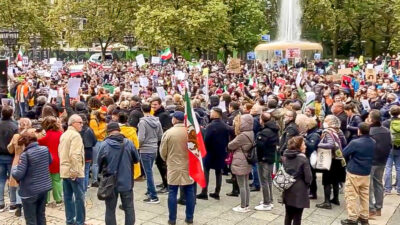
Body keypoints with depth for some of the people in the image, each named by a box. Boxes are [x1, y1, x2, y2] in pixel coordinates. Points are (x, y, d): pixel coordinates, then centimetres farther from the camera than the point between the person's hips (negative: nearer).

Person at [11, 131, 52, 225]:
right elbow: (50, 161, 20)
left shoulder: (25, 154, -19)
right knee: (41, 216, 19)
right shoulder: (45, 149, -1)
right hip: (44, 188, 6)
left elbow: (18, 175, -18)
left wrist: (14, 168, 1)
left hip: (30, 191, -6)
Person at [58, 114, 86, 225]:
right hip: (74, 172, -9)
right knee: (79, 197, -1)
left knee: (68, 196, 12)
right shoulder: (75, 135, -16)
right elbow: (74, 155, -24)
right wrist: (76, 171, -21)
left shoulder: (63, 135, 14)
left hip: (64, 170, 9)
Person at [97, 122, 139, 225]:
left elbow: (100, 163, -2)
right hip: (126, 181, 1)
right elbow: (136, 159, 4)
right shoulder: (129, 143, -8)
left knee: (110, 210, 11)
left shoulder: (104, 145, -11)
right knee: (129, 208, 14)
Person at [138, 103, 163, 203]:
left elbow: (141, 138, -19)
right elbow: (160, 136, 8)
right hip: (154, 149, 6)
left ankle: (154, 197, -1)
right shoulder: (157, 121, 3)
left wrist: (138, 146, -1)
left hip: (145, 150, -6)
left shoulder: (143, 122, -16)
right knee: (149, 171, 21)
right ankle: (150, 190, 32)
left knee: (149, 173, -2)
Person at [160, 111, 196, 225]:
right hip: (189, 166, 2)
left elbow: (162, 152, -3)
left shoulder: (168, 133, -11)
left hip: (173, 167, -2)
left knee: (172, 193, 7)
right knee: (189, 192, 12)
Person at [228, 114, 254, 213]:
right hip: (247, 162, 9)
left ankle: (243, 207, 9)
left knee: (241, 186, 1)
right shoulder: (251, 133, 5)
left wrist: (233, 141, 8)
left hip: (240, 163, -9)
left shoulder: (242, 135, -22)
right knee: (246, 185, 15)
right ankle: (246, 205, 23)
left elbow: (230, 146, -12)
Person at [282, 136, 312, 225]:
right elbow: (308, 177, -16)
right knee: (297, 216, 5)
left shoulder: (285, 157, 4)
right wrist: (306, 185, 3)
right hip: (299, 191, -6)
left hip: (287, 191, 6)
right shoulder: (303, 159, -15)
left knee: (288, 214, 18)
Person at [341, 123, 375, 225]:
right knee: (365, 196, 15)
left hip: (354, 173, -6)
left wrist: (349, 160, 10)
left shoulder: (355, 143, -20)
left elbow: (343, 153, -9)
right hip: (366, 173, 7)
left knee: (351, 196, 2)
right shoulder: (373, 143, 1)